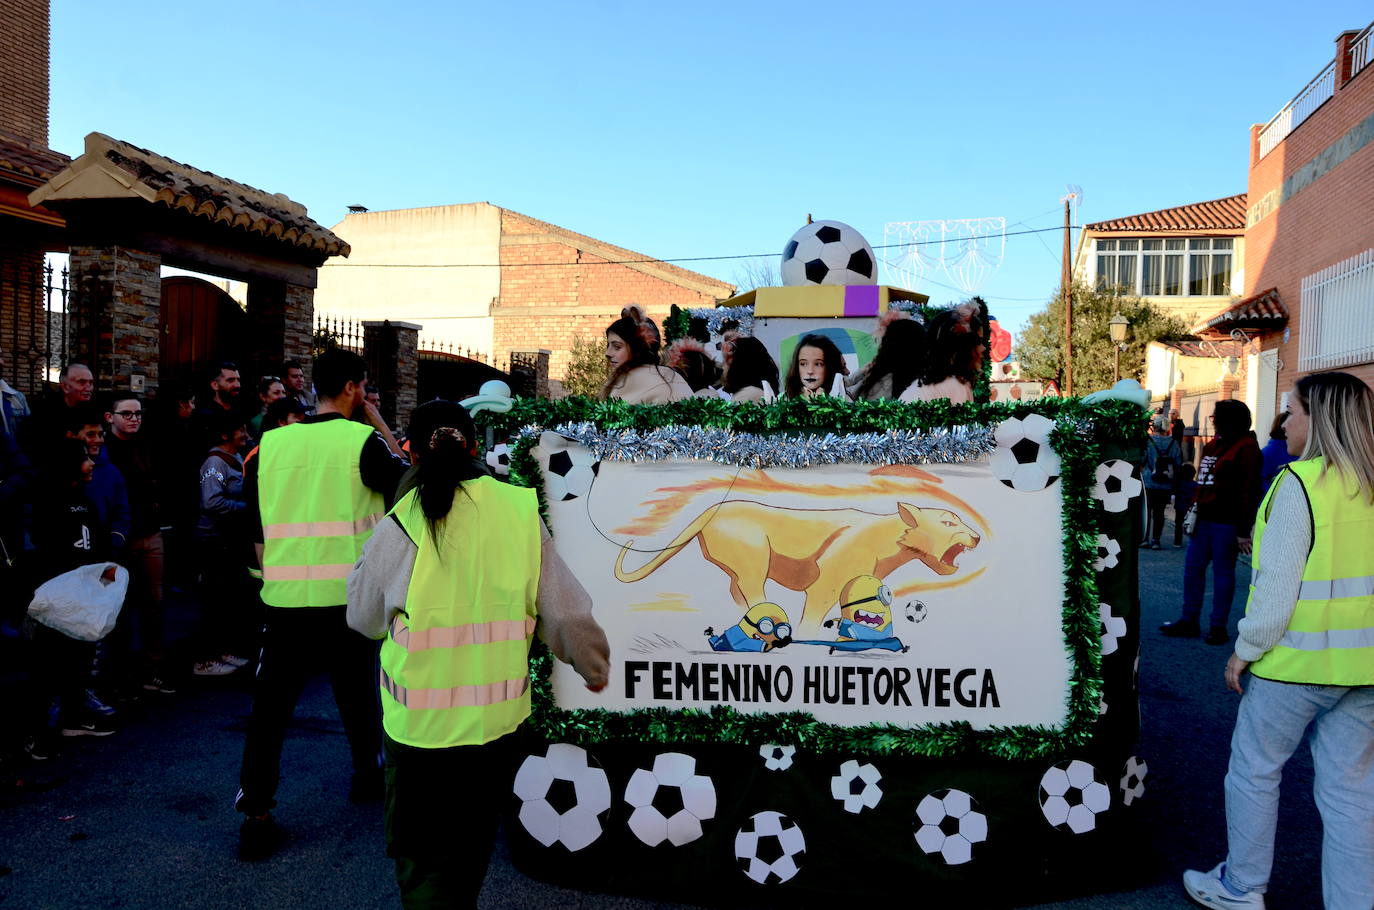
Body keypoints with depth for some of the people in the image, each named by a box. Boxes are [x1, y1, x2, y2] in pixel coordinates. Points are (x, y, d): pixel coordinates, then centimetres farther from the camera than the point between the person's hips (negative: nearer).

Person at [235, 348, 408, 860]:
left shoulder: (271, 443, 3)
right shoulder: (363, 439, -9)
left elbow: (255, 528, 9)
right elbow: (405, 480, 7)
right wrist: (376, 420, 8)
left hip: (283, 597, 2)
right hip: (347, 596, -2)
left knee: (270, 707, 7)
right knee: (357, 691, 19)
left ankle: (255, 815, 5)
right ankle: (367, 773, 38)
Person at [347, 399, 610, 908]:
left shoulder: (402, 526, -15)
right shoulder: (521, 512, -10)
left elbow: (363, 617, 1)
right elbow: (567, 614, -6)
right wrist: (594, 667, 13)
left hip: (418, 725, -2)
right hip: (497, 718, 3)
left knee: (421, 864, 13)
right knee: (470, 852, 25)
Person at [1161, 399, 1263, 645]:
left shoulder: (1246, 448, -11)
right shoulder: (1213, 446, 15)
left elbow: (1249, 491, -16)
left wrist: (1244, 530, -18)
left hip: (1226, 523, -8)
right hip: (1204, 520, 8)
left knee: (1223, 573, 2)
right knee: (1193, 567, 10)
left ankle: (1218, 627, 12)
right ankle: (1189, 621, 20)